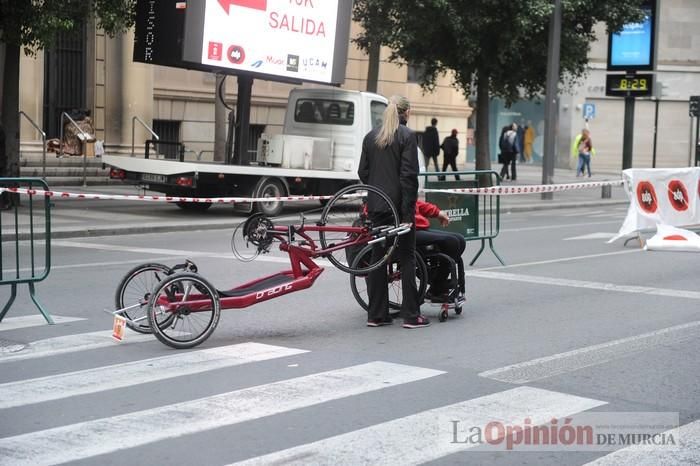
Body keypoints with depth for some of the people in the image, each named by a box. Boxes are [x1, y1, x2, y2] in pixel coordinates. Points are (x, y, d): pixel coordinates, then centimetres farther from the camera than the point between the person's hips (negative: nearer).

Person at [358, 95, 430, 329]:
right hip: (398, 204, -5)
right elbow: (408, 174, -13)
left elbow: (363, 172, 11)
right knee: (406, 257, 1)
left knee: (377, 257, 9)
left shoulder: (370, 136, 10)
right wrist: (408, 210, -13)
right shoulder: (406, 135, -8)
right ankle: (411, 315, 1)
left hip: (375, 205, 5)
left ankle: (376, 314, 10)